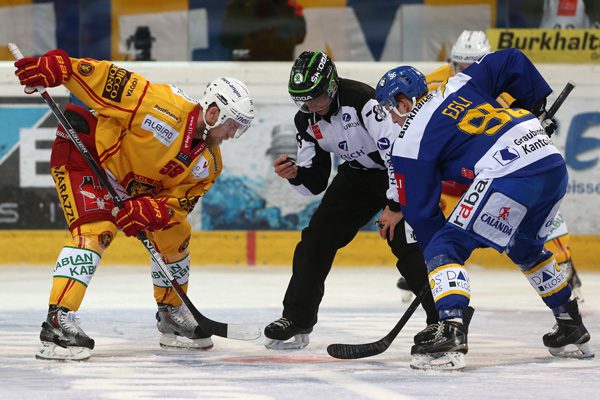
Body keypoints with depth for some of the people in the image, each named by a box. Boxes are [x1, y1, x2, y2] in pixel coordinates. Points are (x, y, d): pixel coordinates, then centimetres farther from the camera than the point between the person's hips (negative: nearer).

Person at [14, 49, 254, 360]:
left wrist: (153, 211, -27)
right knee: (95, 230, -27)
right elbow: (108, 80, -29)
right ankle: (57, 322, -33)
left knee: (174, 236, 11)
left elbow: (179, 201, -5)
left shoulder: (208, 164, -3)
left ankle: (171, 314, 30)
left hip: (134, 185, 9)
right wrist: (59, 67, -40)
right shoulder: (167, 106, -27)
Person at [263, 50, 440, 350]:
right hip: (358, 175, 8)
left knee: (405, 242, -23)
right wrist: (296, 173, -23)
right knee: (317, 237, 1)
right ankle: (296, 319, 11)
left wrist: (396, 206, -33)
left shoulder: (361, 100, -31)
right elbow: (315, 183, -1)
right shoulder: (306, 120, -7)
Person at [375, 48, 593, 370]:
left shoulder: (409, 143, 7)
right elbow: (512, 61, 20)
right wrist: (534, 108, 31)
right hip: (554, 165, 8)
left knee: (445, 249, -1)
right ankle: (572, 329, 38)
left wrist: (435, 253, 22)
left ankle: (450, 335, -19)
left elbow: (420, 211, 10)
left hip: (509, 177, -8)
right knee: (526, 249, 31)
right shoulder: (459, 86, 22)